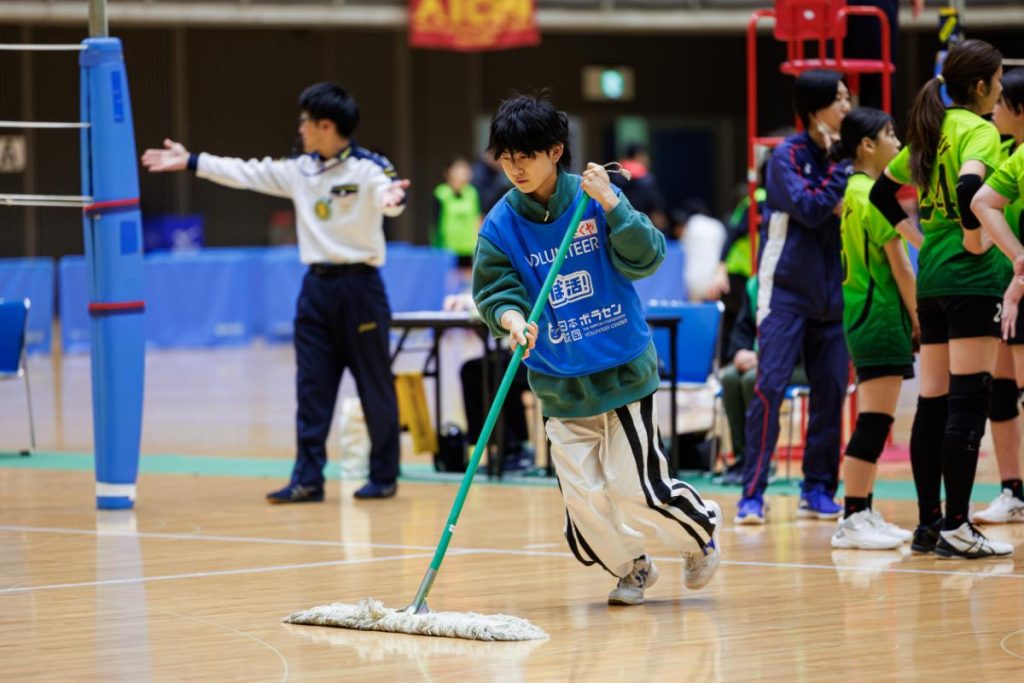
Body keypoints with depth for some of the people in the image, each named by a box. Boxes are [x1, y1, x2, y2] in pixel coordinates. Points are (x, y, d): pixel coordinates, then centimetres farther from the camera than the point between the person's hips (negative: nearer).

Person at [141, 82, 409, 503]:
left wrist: (392, 198, -54)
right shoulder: (300, 171, 10)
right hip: (316, 286, 7)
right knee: (311, 387, 4)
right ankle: (308, 479, 5)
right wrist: (190, 162, 20)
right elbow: (246, 173, 18)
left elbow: (385, 193, -30)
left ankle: (383, 477, 9)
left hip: (359, 286, -7)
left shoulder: (368, 168, -10)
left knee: (375, 386, 1)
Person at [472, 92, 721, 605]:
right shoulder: (500, 225, -2)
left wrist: (610, 204, -24)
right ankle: (631, 568, 24)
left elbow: (646, 259, -13)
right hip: (559, 383, 3)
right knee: (583, 496, -2)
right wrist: (512, 318, -25)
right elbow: (493, 290, -4)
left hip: (623, 370, -2)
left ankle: (701, 531, 24)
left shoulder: (595, 200, -7)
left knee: (635, 488, -5)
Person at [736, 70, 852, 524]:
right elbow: (808, 209, -18)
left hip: (830, 294, 6)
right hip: (786, 290, -5)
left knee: (830, 391, 3)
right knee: (770, 387, -10)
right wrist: (841, 167, -15)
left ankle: (818, 490, 12)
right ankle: (753, 494, -8)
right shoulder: (788, 155, -7)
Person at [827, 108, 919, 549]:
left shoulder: (855, 191, 14)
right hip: (881, 315, -10)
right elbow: (899, 267, -13)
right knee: (874, 422, -9)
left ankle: (862, 514, 14)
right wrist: (920, 319, -8)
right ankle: (852, 521, -9)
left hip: (863, 314, 10)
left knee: (873, 422, 12)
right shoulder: (873, 195, -14)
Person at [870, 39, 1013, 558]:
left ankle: (928, 522, 12)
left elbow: (882, 191, 22)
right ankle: (955, 527, -9)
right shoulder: (978, 130, -10)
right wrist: (974, 238, -17)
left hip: (931, 277, 8)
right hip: (972, 279, -8)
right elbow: (969, 185, -30)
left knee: (933, 404, 9)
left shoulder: (931, 130, 14)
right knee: (969, 403, -7)